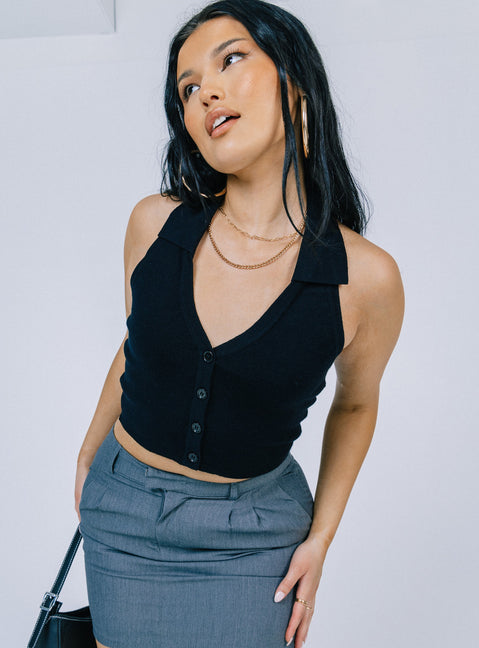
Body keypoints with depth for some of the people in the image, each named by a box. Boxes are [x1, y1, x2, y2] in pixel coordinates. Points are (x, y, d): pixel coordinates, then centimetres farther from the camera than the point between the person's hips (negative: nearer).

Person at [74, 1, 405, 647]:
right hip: (124, 512, 2)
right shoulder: (154, 224, -12)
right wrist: (89, 455, 18)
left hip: (254, 534, -2)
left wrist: (320, 538, 2)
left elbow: (355, 403, 1)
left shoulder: (366, 278, -18)